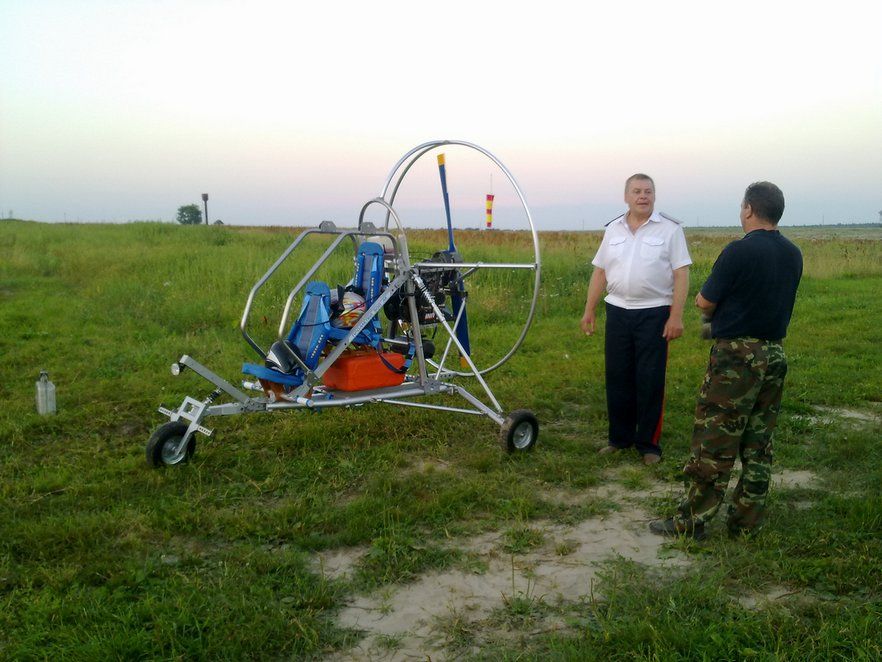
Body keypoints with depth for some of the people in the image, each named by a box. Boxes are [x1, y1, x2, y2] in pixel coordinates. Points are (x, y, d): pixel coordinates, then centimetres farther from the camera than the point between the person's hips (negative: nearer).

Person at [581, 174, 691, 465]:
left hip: (654, 313, -4)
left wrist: (676, 316, -14)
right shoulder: (613, 229, 10)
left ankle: (648, 444, 11)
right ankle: (619, 437, 23)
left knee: (650, 381, 1)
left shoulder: (670, 228, -3)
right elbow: (599, 272, 12)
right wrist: (589, 310, 9)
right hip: (618, 311, 4)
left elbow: (681, 275, -7)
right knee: (617, 378, 9)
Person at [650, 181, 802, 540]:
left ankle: (692, 521, 5)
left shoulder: (740, 250, -16)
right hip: (774, 354, 7)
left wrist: (714, 303, 10)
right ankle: (747, 520, 19)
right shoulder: (793, 254, 7)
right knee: (759, 443, 12)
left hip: (736, 355, -7)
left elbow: (705, 301, -11)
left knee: (713, 443, -1)